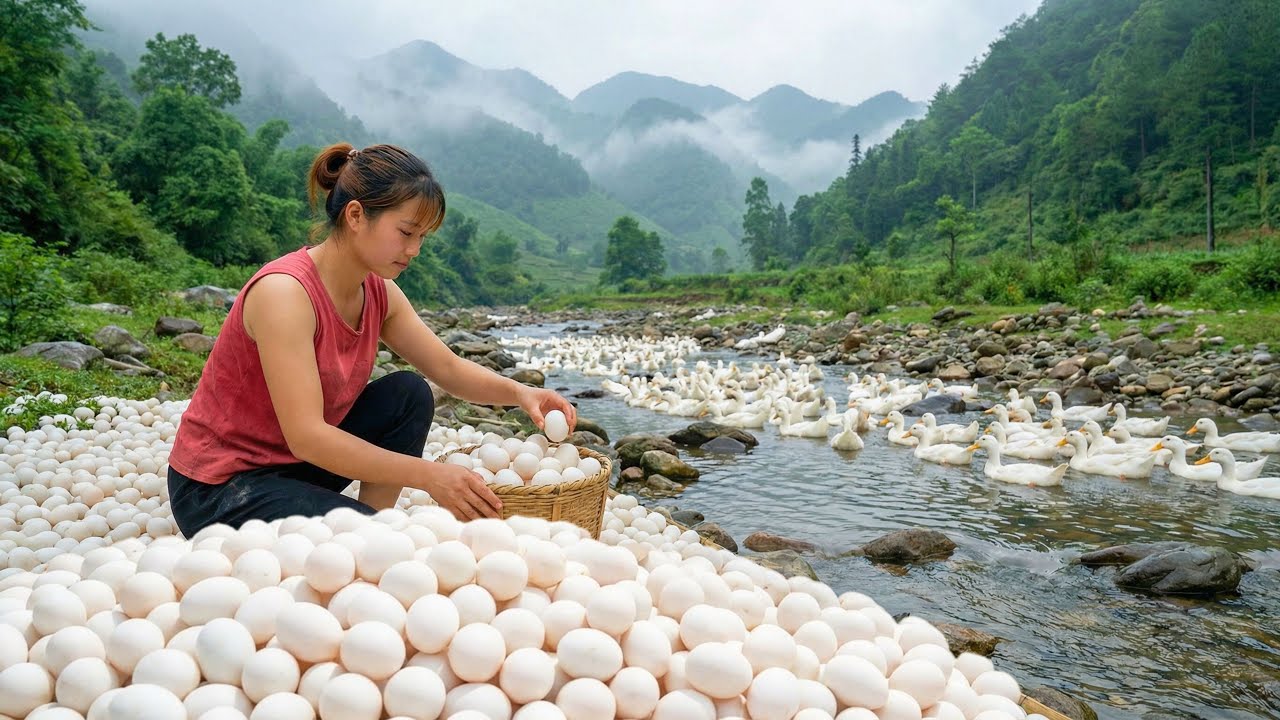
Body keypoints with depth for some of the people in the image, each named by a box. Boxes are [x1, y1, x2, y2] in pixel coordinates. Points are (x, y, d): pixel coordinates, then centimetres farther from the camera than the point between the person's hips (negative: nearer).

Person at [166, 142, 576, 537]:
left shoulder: (378, 292, -3)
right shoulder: (285, 291, -27)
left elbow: (449, 369, 5)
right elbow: (305, 436, -32)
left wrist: (519, 393, -15)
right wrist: (428, 476, -35)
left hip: (294, 461, 8)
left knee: (409, 395, -2)